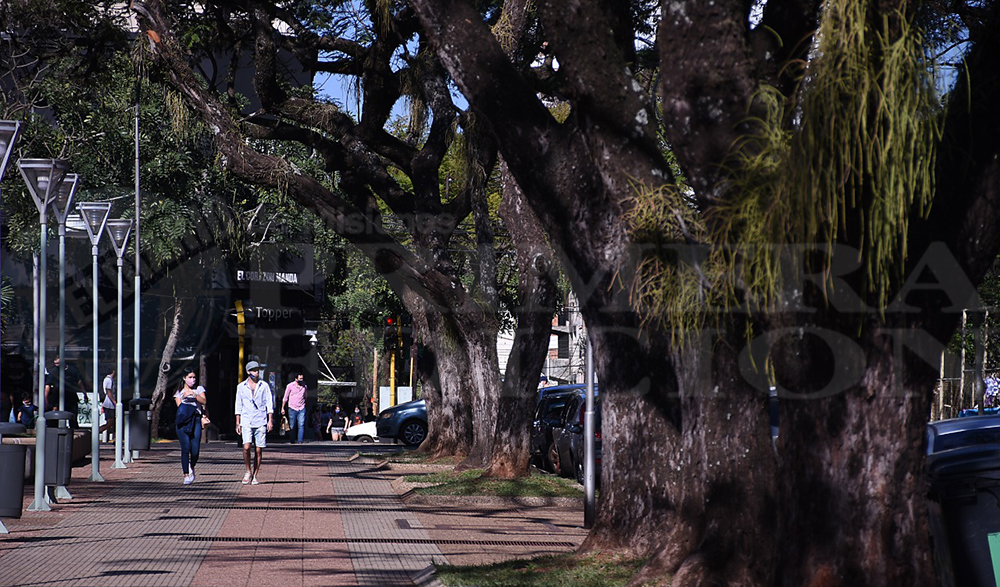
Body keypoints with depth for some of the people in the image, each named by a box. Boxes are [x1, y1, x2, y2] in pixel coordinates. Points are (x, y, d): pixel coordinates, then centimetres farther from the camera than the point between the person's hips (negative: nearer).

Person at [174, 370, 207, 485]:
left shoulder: (199, 389, 17)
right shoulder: (179, 392, 17)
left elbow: (203, 401, 0)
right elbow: (179, 405, 4)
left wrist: (194, 395, -14)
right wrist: (184, 397, -12)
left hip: (195, 420, 0)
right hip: (182, 421, 0)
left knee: (195, 448, -8)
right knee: (185, 447, -11)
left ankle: (192, 467, 22)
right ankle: (186, 475, -7)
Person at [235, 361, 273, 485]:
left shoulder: (264, 385, 6)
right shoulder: (241, 387, 8)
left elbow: (269, 404, 5)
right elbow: (238, 406, 13)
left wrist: (270, 420, -4)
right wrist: (238, 423, 9)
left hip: (260, 422, 0)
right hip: (246, 422, 0)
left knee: (259, 450, 0)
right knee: (246, 447, -16)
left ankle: (254, 476, 10)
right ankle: (248, 472, 5)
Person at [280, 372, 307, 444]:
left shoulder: (304, 386, 7)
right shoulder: (290, 386, -2)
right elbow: (285, 398, 4)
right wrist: (282, 408, 3)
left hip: (301, 408, 2)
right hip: (292, 408, -2)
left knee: (301, 425, -10)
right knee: (292, 426, 2)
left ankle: (300, 441, -11)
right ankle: (292, 441, 13)